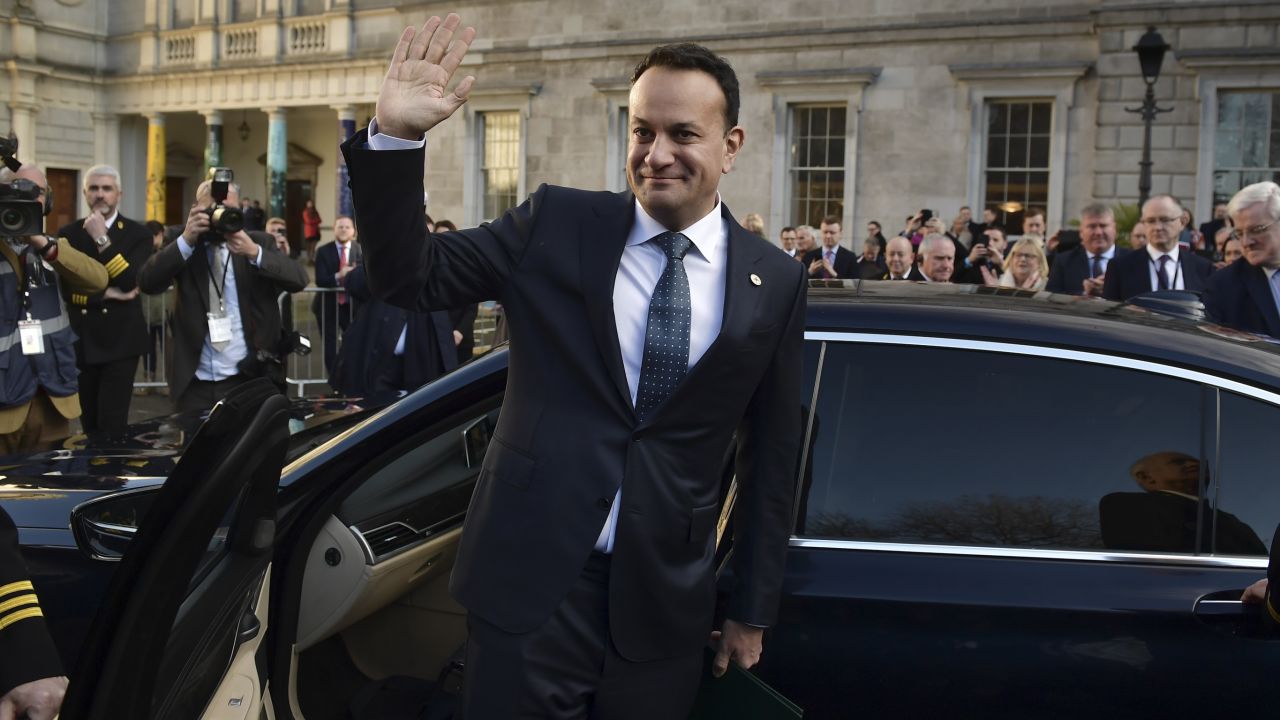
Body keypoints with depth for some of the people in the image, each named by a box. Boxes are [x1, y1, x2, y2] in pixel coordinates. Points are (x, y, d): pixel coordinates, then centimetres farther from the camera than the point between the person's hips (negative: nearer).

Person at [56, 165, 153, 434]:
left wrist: (102, 240, -14)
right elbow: (64, 289, -2)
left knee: (112, 424, -10)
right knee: (89, 422, 10)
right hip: (81, 339, 3)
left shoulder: (138, 233, 1)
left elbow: (133, 282, -13)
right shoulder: (68, 233, 7)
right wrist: (106, 294, -11)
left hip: (120, 339, -3)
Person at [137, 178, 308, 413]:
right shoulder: (183, 248, 6)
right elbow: (147, 283, -9)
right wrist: (186, 240, -18)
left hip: (250, 378, 0)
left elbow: (298, 279, -9)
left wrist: (253, 252, -23)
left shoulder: (259, 243, 6)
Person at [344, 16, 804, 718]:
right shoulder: (555, 224, -1)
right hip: (530, 579, 0)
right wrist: (394, 136, -17)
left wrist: (753, 609, 10)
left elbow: (771, 456, 6)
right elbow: (407, 277, -1)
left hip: (664, 602, 1)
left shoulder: (774, 280, 0)